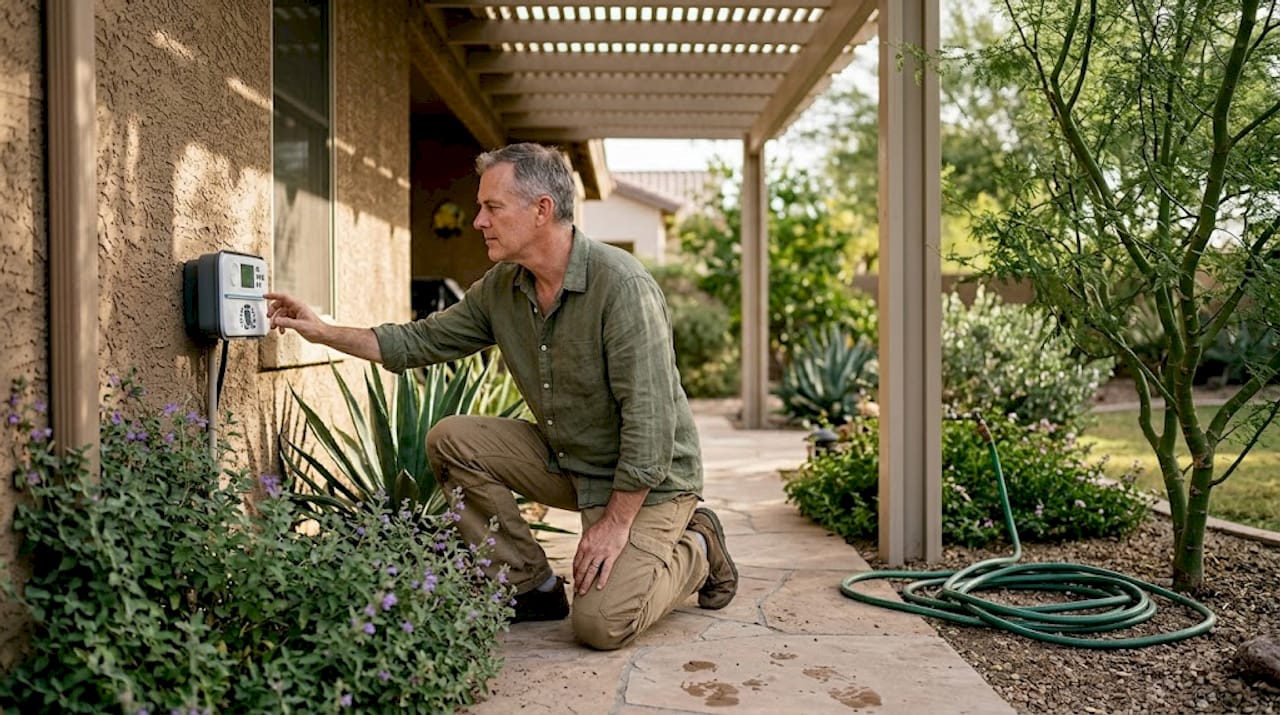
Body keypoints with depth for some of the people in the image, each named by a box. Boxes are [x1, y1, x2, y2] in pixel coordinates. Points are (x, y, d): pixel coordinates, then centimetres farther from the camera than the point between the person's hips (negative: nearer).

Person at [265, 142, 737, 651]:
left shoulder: (622, 285, -25)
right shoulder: (501, 288, -1)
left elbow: (649, 417, -26)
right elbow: (422, 341, 9)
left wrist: (615, 521, -23)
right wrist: (325, 332, 4)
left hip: (647, 479, -7)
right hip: (563, 460, 7)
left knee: (601, 624, -21)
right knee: (451, 439, -7)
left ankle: (695, 549, 9)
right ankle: (532, 585, 4)